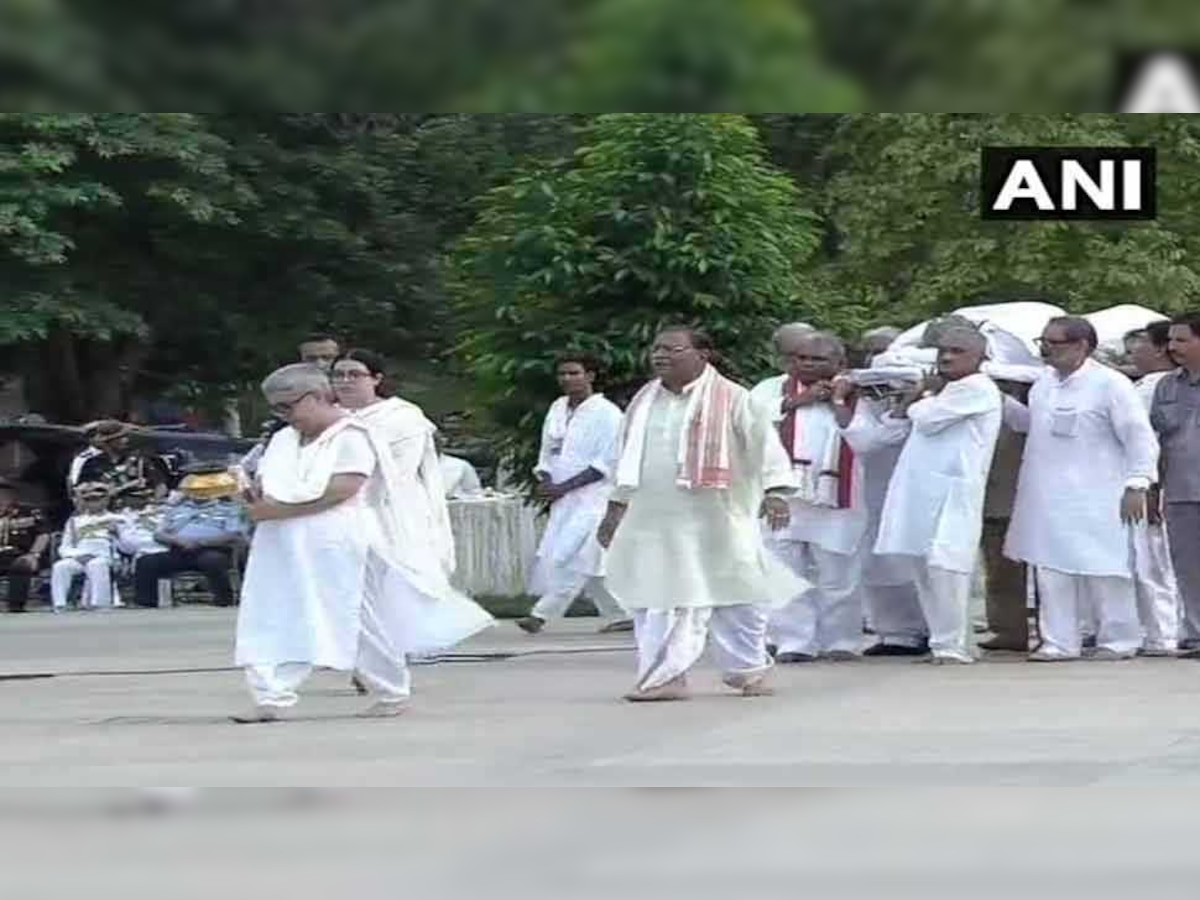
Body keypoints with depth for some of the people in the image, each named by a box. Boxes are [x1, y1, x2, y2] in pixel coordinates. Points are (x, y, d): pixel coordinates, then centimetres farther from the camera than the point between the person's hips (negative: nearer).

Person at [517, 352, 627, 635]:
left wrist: (563, 487, -17)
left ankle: (541, 614, -18)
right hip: (562, 499, 7)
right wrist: (546, 484, -3)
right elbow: (547, 453, 18)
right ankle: (621, 613, 20)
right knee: (588, 561, 9)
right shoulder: (557, 409, 13)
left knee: (568, 555, -16)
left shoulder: (606, 413, -8)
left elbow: (605, 465, -13)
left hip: (591, 498, -7)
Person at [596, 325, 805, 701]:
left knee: (733, 596, 3)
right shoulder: (645, 401, 13)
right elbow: (630, 457, 21)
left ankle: (749, 668, 17)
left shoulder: (730, 398, -5)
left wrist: (775, 490, -22)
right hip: (653, 518, 5)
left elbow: (765, 444, -10)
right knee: (654, 596, 0)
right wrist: (617, 506, 21)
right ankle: (665, 677, 3)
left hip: (713, 519, -5)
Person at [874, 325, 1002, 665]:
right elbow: (896, 421, 25)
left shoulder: (976, 389, -6)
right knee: (923, 567, 8)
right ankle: (942, 642, 14)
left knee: (944, 566, -15)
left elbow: (927, 419, -11)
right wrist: (918, 395, 8)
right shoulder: (943, 389, 24)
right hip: (923, 491, 9)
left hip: (953, 492, -9)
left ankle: (952, 645, -12)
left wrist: (915, 403, 9)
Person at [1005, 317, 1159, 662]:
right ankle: (1060, 642, 11)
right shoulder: (1045, 382, 11)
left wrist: (1137, 485, -14)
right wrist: (1003, 403, 11)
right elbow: (1031, 421, 27)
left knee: (1101, 570, -2)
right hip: (1049, 497, 7)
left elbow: (1140, 437, -10)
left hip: (1093, 500, -7)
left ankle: (1119, 641, 9)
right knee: (1052, 569, 5)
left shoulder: (1110, 384, -10)